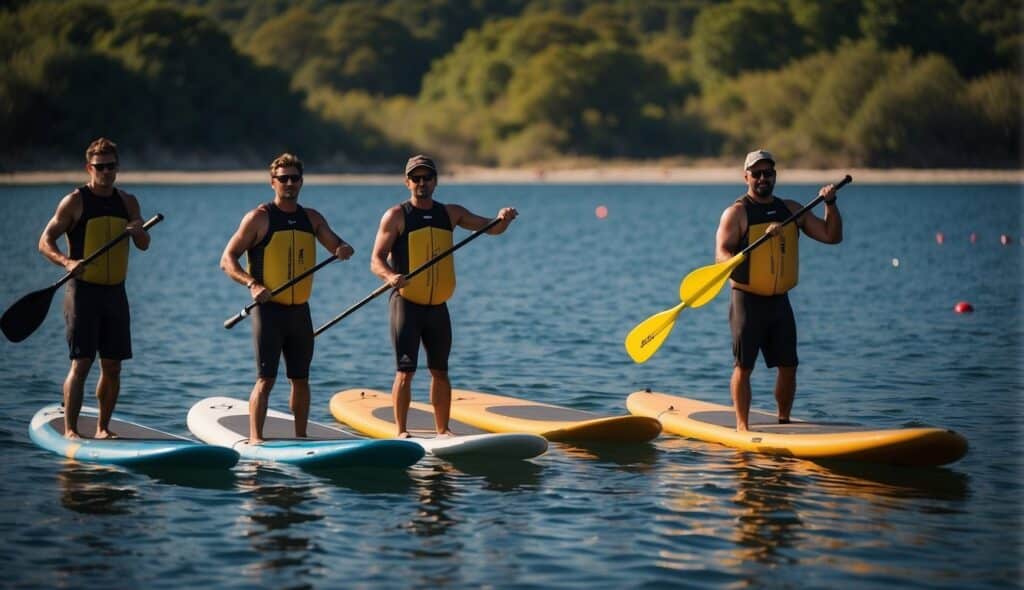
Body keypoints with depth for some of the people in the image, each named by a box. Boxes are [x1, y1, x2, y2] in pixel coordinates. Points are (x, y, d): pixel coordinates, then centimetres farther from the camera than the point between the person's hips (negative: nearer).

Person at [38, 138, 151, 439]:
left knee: (112, 366, 7)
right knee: (81, 364, -10)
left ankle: (103, 427, 18)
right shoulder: (74, 202, -4)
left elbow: (144, 245, 8)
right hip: (83, 291, -5)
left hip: (115, 292, 5)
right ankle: (70, 430, -9)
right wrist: (67, 261, -25)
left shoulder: (128, 202, 11)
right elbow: (45, 241, -6)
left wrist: (138, 231, -15)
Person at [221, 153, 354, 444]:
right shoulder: (259, 218, -4)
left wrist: (343, 250, -13)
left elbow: (338, 246, 12)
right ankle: (255, 439, -10)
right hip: (269, 310, -5)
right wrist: (252, 284, -22)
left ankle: (300, 438, 19)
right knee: (266, 378, -10)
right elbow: (227, 260, -6)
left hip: (300, 311, 5)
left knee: (300, 377, 10)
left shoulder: (311, 218, 11)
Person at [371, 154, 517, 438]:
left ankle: (442, 430, 18)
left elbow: (491, 228, 9)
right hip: (406, 304, -4)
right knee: (405, 371, -8)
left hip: (438, 307, 4)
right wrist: (390, 276, -30)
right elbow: (376, 260, -9)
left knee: (440, 371, 10)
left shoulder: (451, 213, 10)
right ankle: (401, 431, -2)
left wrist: (504, 219, -14)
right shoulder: (397, 216, -4)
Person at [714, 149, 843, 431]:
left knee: (788, 366, 5)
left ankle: (783, 421, 19)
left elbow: (832, 236, 10)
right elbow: (721, 253, -14)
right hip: (748, 300, -5)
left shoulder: (792, 210, 12)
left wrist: (830, 204, -4)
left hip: (780, 301, 5)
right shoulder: (737, 213, -4)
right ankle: (742, 426, 4)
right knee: (744, 366, -3)